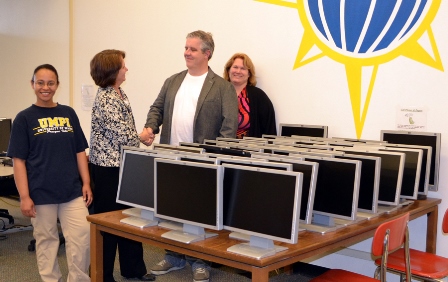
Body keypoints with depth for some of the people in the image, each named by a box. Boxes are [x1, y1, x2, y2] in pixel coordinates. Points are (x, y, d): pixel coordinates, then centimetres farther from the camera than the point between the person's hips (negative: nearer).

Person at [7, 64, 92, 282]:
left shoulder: (69, 113, 7)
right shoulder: (24, 118, -2)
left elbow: (80, 152, 10)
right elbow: (18, 160, -4)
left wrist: (86, 183, 3)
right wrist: (24, 196, -10)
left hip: (73, 191, 3)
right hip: (41, 193, -2)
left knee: (82, 238, -1)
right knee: (46, 241, 9)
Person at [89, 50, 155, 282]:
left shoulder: (118, 93, 10)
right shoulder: (106, 99, -20)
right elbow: (124, 135, -21)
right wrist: (143, 140, -4)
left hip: (122, 165, 9)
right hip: (109, 168, -9)